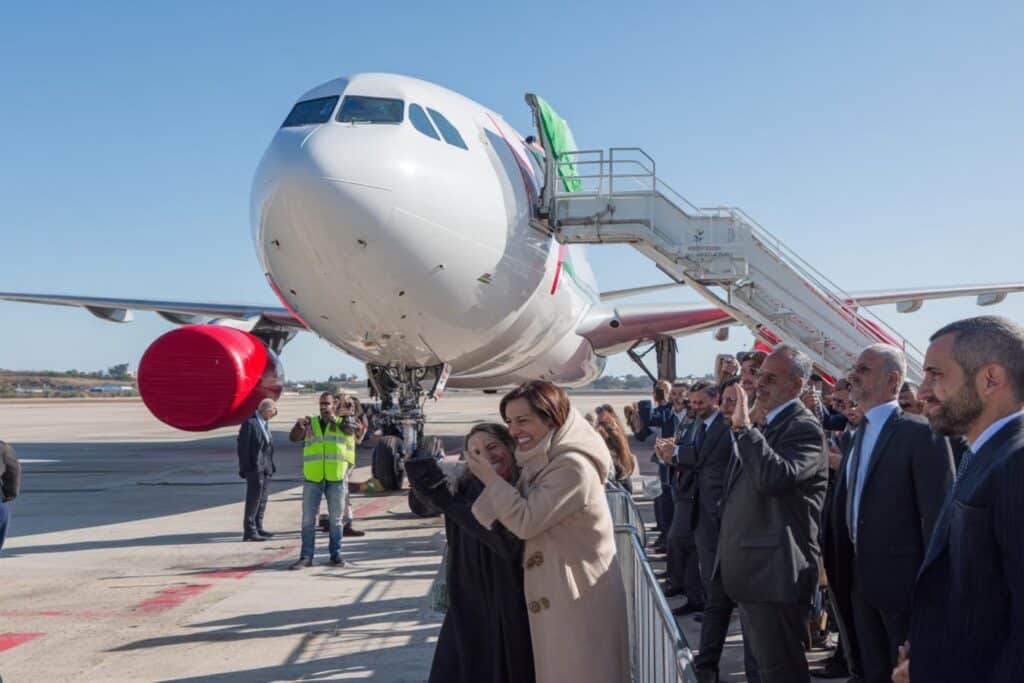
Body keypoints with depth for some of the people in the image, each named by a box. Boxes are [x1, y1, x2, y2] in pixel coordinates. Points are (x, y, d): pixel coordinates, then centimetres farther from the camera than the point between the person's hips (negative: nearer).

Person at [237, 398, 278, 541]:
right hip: (255, 468, -8)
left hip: (266, 468, 8)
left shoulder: (265, 424, 15)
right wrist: (245, 468, -15)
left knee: (262, 499, 13)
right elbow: (243, 447, -14)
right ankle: (250, 531, -2)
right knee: (254, 499, -6)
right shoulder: (250, 423, -11)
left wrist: (271, 466, 12)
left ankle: (258, 528, 23)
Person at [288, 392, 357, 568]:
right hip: (312, 479, 1)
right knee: (308, 519, 0)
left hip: (336, 479, -1)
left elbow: (351, 429, -14)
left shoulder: (342, 423, 7)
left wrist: (334, 420, -28)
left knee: (335, 519, 7)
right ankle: (306, 556, 4)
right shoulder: (310, 424, 9)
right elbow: (293, 437, -3)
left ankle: (335, 554, 17)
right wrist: (299, 426, -24)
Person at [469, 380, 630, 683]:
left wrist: (491, 479, -13)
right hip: (555, 590, 9)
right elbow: (523, 516, 10)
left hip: (578, 593, -9)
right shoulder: (544, 461, 8)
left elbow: (526, 521, -22)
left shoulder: (573, 466, -22)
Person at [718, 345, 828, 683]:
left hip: (776, 572, -10)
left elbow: (774, 478, -34)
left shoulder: (804, 428, -16)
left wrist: (744, 427, -27)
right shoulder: (767, 426, 15)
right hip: (754, 567, 10)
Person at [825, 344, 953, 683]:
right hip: (861, 581, 8)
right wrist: (840, 567, 12)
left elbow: (938, 516, -15)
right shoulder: (859, 435, 13)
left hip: (903, 581, -7)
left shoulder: (922, 434, -12)